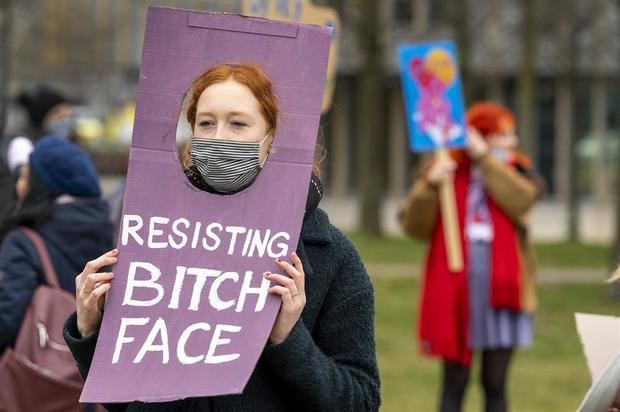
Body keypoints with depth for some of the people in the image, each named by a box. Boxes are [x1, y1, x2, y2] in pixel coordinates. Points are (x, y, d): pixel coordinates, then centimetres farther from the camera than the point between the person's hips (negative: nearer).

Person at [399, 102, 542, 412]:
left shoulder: (517, 173, 9)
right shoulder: (445, 172, 4)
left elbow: (520, 200, -14)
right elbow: (413, 226, -4)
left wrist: (485, 160, -15)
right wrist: (429, 186, -19)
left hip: (500, 291, 1)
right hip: (454, 290, -1)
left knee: (495, 385, 5)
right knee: (454, 384, 1)